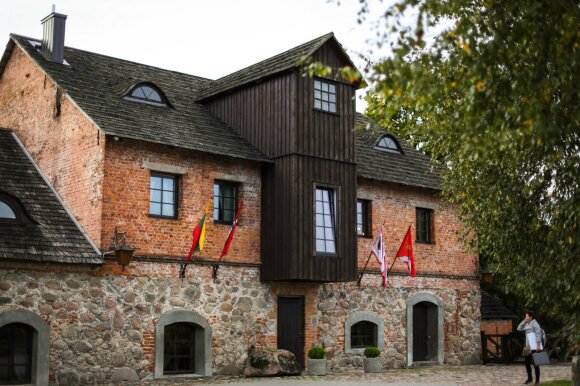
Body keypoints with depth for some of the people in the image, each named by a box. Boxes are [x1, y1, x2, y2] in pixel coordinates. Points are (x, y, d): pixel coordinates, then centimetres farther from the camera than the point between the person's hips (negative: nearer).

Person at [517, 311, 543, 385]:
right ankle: (529, 378, 22)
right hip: (529, 347, 8)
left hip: (535, 347, -8)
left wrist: (538, 346, -22)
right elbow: (519, 329, 15)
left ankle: (537, 381, 5)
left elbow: (538, 334, -16)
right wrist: (524, 321, 7)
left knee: (535, 363, -4)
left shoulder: (535, 323, -10)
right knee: (527, 362, 10)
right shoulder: (527, 324, 15)